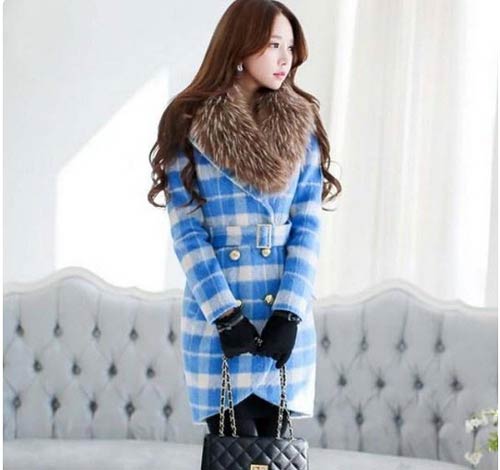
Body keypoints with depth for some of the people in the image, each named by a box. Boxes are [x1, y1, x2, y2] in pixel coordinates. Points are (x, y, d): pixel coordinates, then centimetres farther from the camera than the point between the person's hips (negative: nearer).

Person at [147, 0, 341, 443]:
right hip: (216, 314, -2)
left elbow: (308, 225, 1)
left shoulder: (302, 126, 6)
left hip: (284, 315, 3)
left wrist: (289, 312, -11)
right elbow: (187, 230, -5)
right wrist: (226, 315, -13)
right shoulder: (189, 126, -3)